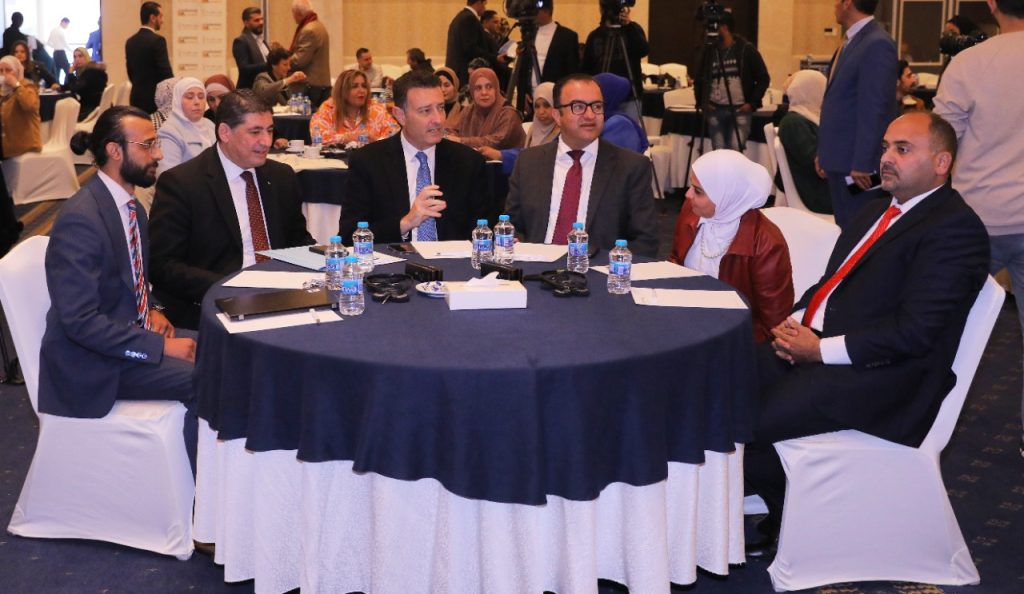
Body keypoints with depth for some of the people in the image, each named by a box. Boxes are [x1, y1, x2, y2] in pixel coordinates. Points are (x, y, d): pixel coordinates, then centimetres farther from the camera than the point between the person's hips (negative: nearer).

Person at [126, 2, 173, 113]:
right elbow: (166, 72, -14)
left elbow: (131, 72, 17)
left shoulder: (130, 41, 11)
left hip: (136, 97, 8)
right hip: (156, 98, -8)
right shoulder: (157, 41, -12)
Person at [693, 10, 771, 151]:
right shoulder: (708, 51, 7)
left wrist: (752, 103, -5)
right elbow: (698, 80, 19)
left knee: (735, 152, -12)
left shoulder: (746, 49, -1)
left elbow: (763, 78, 2)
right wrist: (702, 102, 5)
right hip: (715, 111, 3)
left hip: (740, 110, -3)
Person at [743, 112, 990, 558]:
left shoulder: (956, 228, -11)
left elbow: (913, 333, -19)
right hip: (814, 342, 9)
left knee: (744, 426, -20)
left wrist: (821, 350, -17)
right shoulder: (878, 210, 18)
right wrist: (797, 321, 1)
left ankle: (784, 518, 10)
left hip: (875, 373, -9)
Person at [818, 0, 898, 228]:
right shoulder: (852, 41, 14)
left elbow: (874, 109, -20)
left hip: (857, 162, -9)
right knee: (844, 229, 15)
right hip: (840, 158, 10)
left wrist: (862, 163, -21)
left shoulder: (877, 44, -17)